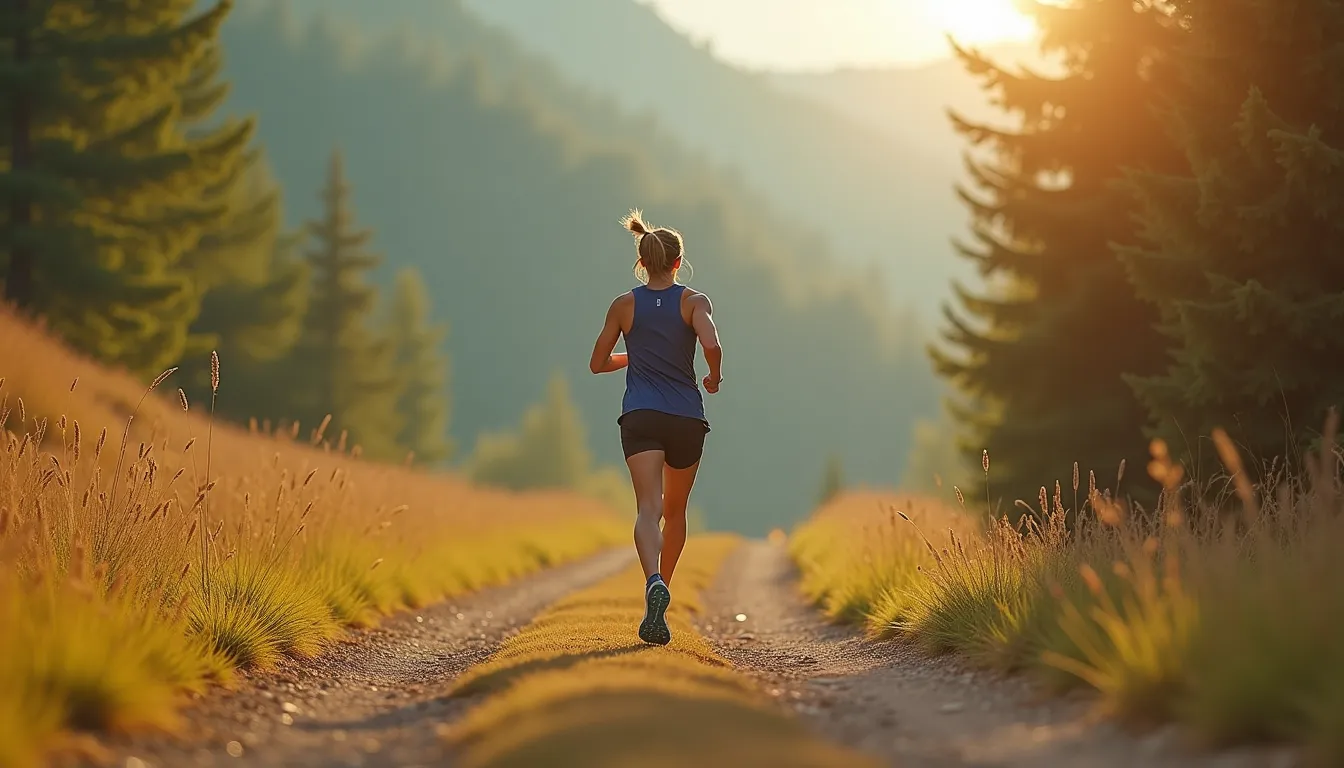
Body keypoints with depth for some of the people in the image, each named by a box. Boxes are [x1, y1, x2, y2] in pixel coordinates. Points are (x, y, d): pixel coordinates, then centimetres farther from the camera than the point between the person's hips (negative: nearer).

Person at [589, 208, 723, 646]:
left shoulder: (624, 306, 6)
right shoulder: (694, 302, 1)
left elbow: (599, 363, 12)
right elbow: (711, 346, -16)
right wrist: (715, 377, 4)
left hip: (641, 416, -1)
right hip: (686, 417, 1)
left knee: (649, 508, -15)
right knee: (675, 510, 20)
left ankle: (654, 584, -40)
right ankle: (662, 589, 29)